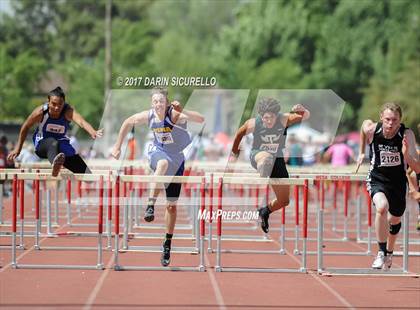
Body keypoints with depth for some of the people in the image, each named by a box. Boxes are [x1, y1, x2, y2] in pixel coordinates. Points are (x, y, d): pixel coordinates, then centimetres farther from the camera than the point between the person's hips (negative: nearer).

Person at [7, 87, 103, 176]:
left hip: (62, 143, 3)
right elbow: (25, 127, -3)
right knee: (53, 143, -39)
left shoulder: (68, 111, -23)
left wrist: (92, 132, -65)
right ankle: (55, 164, -70)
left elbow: (81, 122, -45)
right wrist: (18, 149, 5)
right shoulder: (40, 112, -20)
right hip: (42, 144, -3)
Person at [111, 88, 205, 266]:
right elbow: (128, 123, 6)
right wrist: (118, 146, 7)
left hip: (177, 159, 0)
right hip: (158, 152, 0)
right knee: (163, 163, -41)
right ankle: (150, 206, -46)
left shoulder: (175, 115, -25)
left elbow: (200, 119, -41)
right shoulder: (148, 116, -14)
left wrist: (182, 112, -57)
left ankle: (167, 244, 23)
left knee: (172, 205, 7)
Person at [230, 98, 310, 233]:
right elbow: (239, 134, 0)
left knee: (284, 201, 8)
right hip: (258, 156, -2)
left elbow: (306, 116, -32)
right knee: (267, 157, -42)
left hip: (277, 159, 2)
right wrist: (234, 153, 13)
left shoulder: (283, 119, -21)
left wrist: (302, 111, -55)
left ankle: (265, 212, 33)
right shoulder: (253, 124, -19)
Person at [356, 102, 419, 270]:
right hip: (377, 179, -2)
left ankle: (389, 253, 49)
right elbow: (364, 124, 9)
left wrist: (406, 155, -47)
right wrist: (361, 153, 15)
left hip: (398, 182, 2)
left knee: (395, 220, 20)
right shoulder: (371, 129, -19)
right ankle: (381, 252, -21)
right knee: (382, 207, -32)